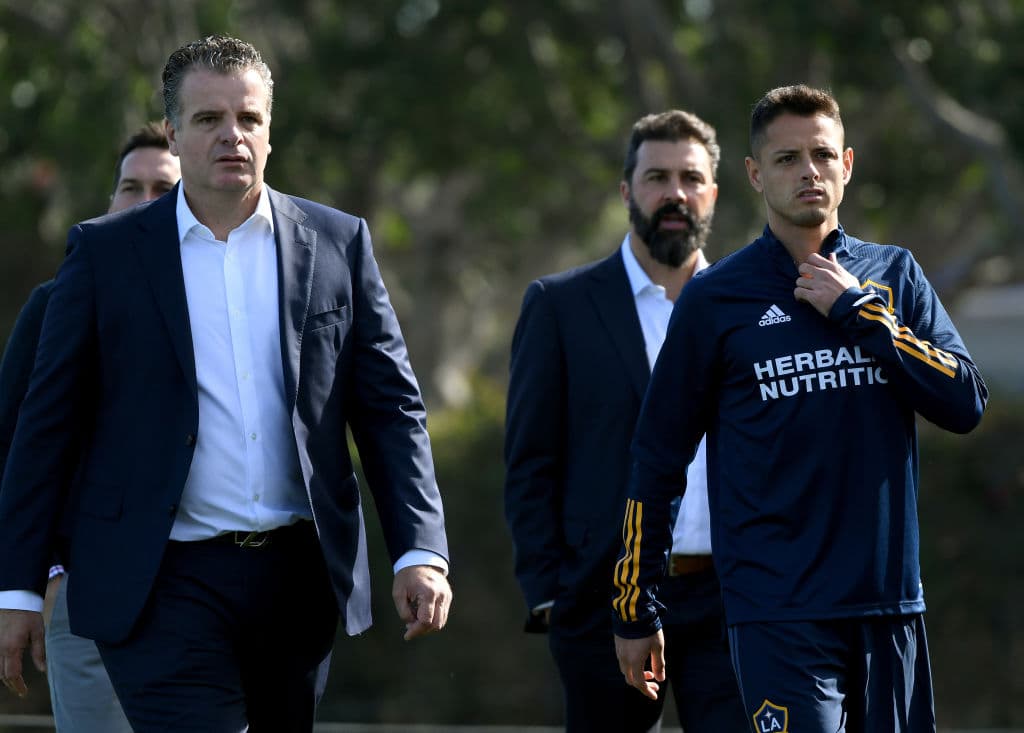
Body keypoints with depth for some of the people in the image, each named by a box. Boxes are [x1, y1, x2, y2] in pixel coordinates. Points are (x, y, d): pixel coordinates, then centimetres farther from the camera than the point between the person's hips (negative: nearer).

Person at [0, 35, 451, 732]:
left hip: (298, 574, 3)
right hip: (165, 586, -3)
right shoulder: (105, 252, 2)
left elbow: (391, 407, 8)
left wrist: (421, 552, -4)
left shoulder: (337, 244, 8)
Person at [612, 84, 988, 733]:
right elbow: (657, 459, 5)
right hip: (779, 611, -3)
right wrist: (637, 612, 5)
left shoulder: (894, 277, 11)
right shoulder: (717, 300, 2)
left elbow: (966, 404, 0)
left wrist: (855, 310, -7)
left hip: (889, 603, 4)